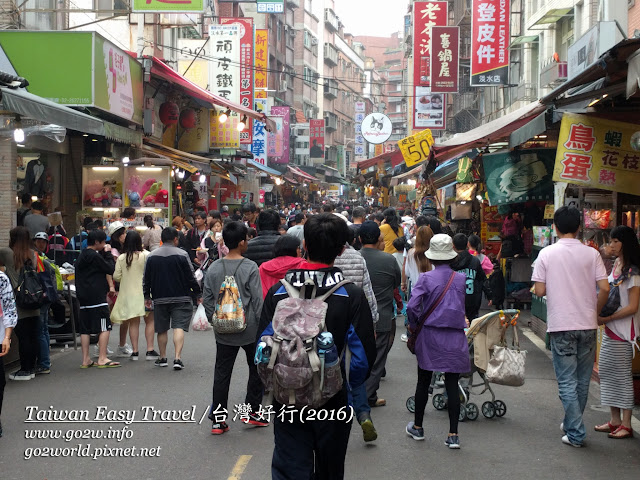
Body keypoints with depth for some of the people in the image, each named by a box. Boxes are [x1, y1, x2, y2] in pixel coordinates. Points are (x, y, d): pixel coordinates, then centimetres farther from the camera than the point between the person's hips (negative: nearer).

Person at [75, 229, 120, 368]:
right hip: (97, 298, -9)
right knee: (105, 328, -4)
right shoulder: (94, 256, -12)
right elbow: (110, 269, -10)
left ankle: (85, 360, 10)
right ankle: (102, 359, -6)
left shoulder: (81, 256, 16)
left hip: (84, 299, 9)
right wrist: (108, 253, 2)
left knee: (85, 329, 8)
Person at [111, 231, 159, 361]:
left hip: (128, 294, 2)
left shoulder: (121, 258, -4)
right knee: (149, 321, 8)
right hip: (144, 293, -2)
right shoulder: (145, 255, -11)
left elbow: (116, 277, 1)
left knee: (133, 323, 8)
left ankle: (135, 351, 9)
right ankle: (150, 350, 5)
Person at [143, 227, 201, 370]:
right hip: (181, 298, -3)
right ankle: (177, 358, -16)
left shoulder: (151, 256, 4)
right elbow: (191, 277, -5)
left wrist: (147, 296, 18)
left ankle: (162, 358, 23)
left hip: (160, 299, 3)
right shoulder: (182, 255, -6)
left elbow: (146, 279, 8)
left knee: (162, 330, 14)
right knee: (179, 327, -6)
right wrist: (198, 295, 5)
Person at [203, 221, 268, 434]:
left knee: (222, 373, 7)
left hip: (224, 332, 3)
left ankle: (218, 418, 7)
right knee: (256, 369, 15)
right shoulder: (250, 267, -12)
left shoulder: (214, 269, 0)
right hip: (250, 329, -3)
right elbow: (258, 300, -11)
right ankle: (251, 411, 18)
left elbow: (207, 300, 4)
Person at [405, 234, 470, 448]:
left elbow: (412, 306, -16)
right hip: (455, 338, 1)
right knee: (452, 385, 4)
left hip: (430, 335, -1)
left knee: (423, 382, 12)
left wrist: (414, 324, -2)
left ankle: (417, 427, 25)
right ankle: (453, 434, 2)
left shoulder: (426, 278, -9)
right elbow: (462, 307, 9)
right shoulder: (461, 279, 0)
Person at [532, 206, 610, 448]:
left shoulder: (547, 254, -5)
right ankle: (572, 423, 30)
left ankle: (575, 433, 1)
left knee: (567, 382, 3)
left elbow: (540, 291, -7)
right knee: (583, 380, 16)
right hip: (587, 324, 2)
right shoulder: (591, 253, -2)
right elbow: (604, 288, -7)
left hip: (561, 326, -2)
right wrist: (595, 311, 10)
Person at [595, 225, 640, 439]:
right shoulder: (616, 265, 11)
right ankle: (614, 420, 20)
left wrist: (605, 319, -19)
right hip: (610, 328, 9)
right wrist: (599, 313, 7)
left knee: (622, 374, -4)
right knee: (606, 371, 11)